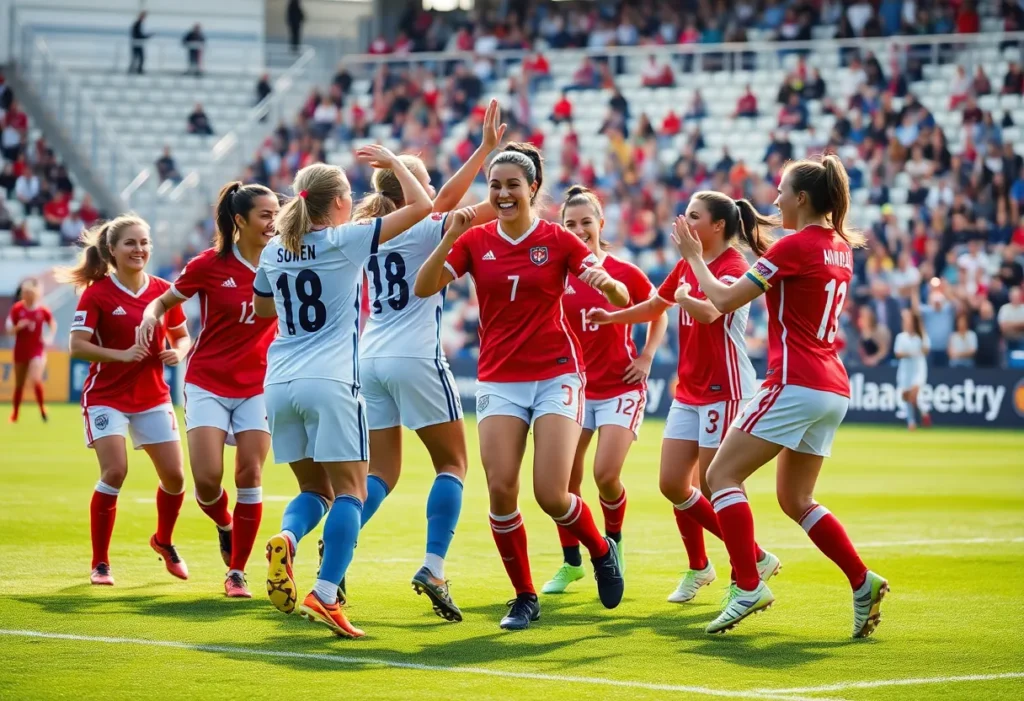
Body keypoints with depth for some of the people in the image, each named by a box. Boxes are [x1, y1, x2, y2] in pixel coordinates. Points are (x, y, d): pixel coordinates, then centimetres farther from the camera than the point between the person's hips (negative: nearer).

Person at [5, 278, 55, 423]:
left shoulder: (43, 310, -6)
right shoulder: (17, 309, -7)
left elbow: (53, 325, 12)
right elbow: (9, 330, -5)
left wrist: (50, 337, -4)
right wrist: (18, 327, -25)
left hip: (37, 350, -1)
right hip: (20, 350, 1)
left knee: (36, 380, -20)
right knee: (19, 384, 11)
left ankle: (42, 408, 0)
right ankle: (14, 414, 26)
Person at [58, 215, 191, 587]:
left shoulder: (163, 290, 3)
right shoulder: (97, 294, -9)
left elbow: (182, 335, 15)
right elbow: (77, 346, -14)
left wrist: (178, 352, -8)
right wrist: (121, 354, -27)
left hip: (153, 397, 4)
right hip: (107, 397, -4)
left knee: (174, 475, 1)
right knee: (114, 472, -18)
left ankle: (164, 541, 31)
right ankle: (100, 563, -3)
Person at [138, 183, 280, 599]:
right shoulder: (210, 265, -7)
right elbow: (165, 301, 4)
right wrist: (150, 314, -16)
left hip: (258, 387, 2)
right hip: (208, 383, -2)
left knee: (250, 476, -6)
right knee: (207, 478, -12)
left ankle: (237, 573, 5)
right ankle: (224, 526, 23)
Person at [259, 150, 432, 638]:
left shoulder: (275, 251, 11)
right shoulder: (346, 241, -4)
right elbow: (421, 205, -4)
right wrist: (393, 161, 9)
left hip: (280, 382, 6)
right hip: (330, 382, -5)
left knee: (314, 487, 16)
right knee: (349, 490, -1)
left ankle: (286, 539, -16)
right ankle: (324, 595, -16)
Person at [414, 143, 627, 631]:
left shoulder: (558, 241, -2)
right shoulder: (475, 241, 3)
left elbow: (620, 297, -7)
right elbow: (423, 288, -7)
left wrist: (608, 284, -30)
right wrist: (450, 237, -20)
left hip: (556, 375, -2)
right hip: (499, 380, 2)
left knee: (551, 495, -12)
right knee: (501, 490, -11)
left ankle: (601, 551, 20)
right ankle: (524, 597, 7)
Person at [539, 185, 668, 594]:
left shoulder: (626, 273, -4)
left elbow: (659, 314, 10)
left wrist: (646, 357, 1)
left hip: (621, 387, -2)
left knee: (606, 474, -13)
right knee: (565, 479, -2)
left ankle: (614, 541, 16)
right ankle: (571, 562, 15)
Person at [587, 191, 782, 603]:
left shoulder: (733, 267, -14)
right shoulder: (686, 265, 10)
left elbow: (708, 311, -34)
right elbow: (654, 308, 25)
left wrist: (683, 296, -22)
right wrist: (609, 317, 18)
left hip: (724, 391, -8)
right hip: (688, 391, 8)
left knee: (712, 489, -7)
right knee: (672, 484, 6)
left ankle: (755, 563, 10)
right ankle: (698, 568, 21)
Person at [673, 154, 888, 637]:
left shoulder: (794, 246, -12)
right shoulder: (841, 248, 12)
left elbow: (723, 300, -8)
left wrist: (693, 255, 6)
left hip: (795, 384, -9)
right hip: (833, 389, 9)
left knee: (722, 475, -3)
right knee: (795, 499, 16)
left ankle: (748, 587, -13)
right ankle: (864, 583, 5)